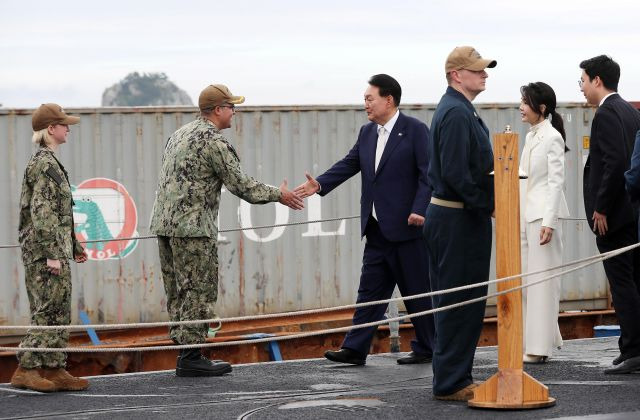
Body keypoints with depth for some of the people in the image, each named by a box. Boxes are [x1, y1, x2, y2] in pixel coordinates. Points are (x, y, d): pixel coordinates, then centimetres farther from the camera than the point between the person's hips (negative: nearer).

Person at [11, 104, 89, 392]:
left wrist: (73, 245, 26)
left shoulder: (49, 163, 18)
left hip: (56, 249, 10)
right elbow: (41, 212, -19)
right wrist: (52, 254, -21)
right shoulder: (45, 164, -13)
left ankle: (54, 371, 12)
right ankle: (26, 370, -8)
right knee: (49, 311, -9)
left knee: (60, 313, 10)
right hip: (44, 249, -10)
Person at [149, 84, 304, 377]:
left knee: (179, 292, 11)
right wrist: (277, 195, 3)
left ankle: (185, 352, 13)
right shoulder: (214, 142, -11)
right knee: (199, 291, -5)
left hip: (164, 223, 9)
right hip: (192, 227, -9)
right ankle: (191, 357, -6)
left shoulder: (181, 134, 18)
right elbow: (240, 185, -9)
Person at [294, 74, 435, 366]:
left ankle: (426, 349, 12)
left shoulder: (415, 131, -8)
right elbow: (349, 164, 8)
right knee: (370, 290, 7)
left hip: (406, 227, -7)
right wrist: (320, 184, -7)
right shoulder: (367, 133, 13)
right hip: (377, 230, 7)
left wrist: (420, 210, -22)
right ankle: (355, 349, 7)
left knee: (417, 291, 2)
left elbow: (427, 174, -12)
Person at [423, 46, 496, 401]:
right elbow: (455, 173, -23)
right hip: (460, 220, -11)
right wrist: (488, 205, -15)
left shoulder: (458, 109, 17)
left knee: (453, 302, 14)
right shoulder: (457, 112, -16)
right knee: (460, 302, -6)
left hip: (449, 216, 11)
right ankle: (451, 383, -3)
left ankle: (451, 379, 20)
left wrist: (487, 204, 9)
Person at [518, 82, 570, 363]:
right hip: (526, 214, 9)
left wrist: (548, 222, -19)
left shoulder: (552, 137, -10)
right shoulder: (531, 137, 15)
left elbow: (556, 181, -14)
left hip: (544, 214, -9)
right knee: (525, 280, 9)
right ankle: (534, 342, 15)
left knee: (541, 279, -7)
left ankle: (539, 347, -5)